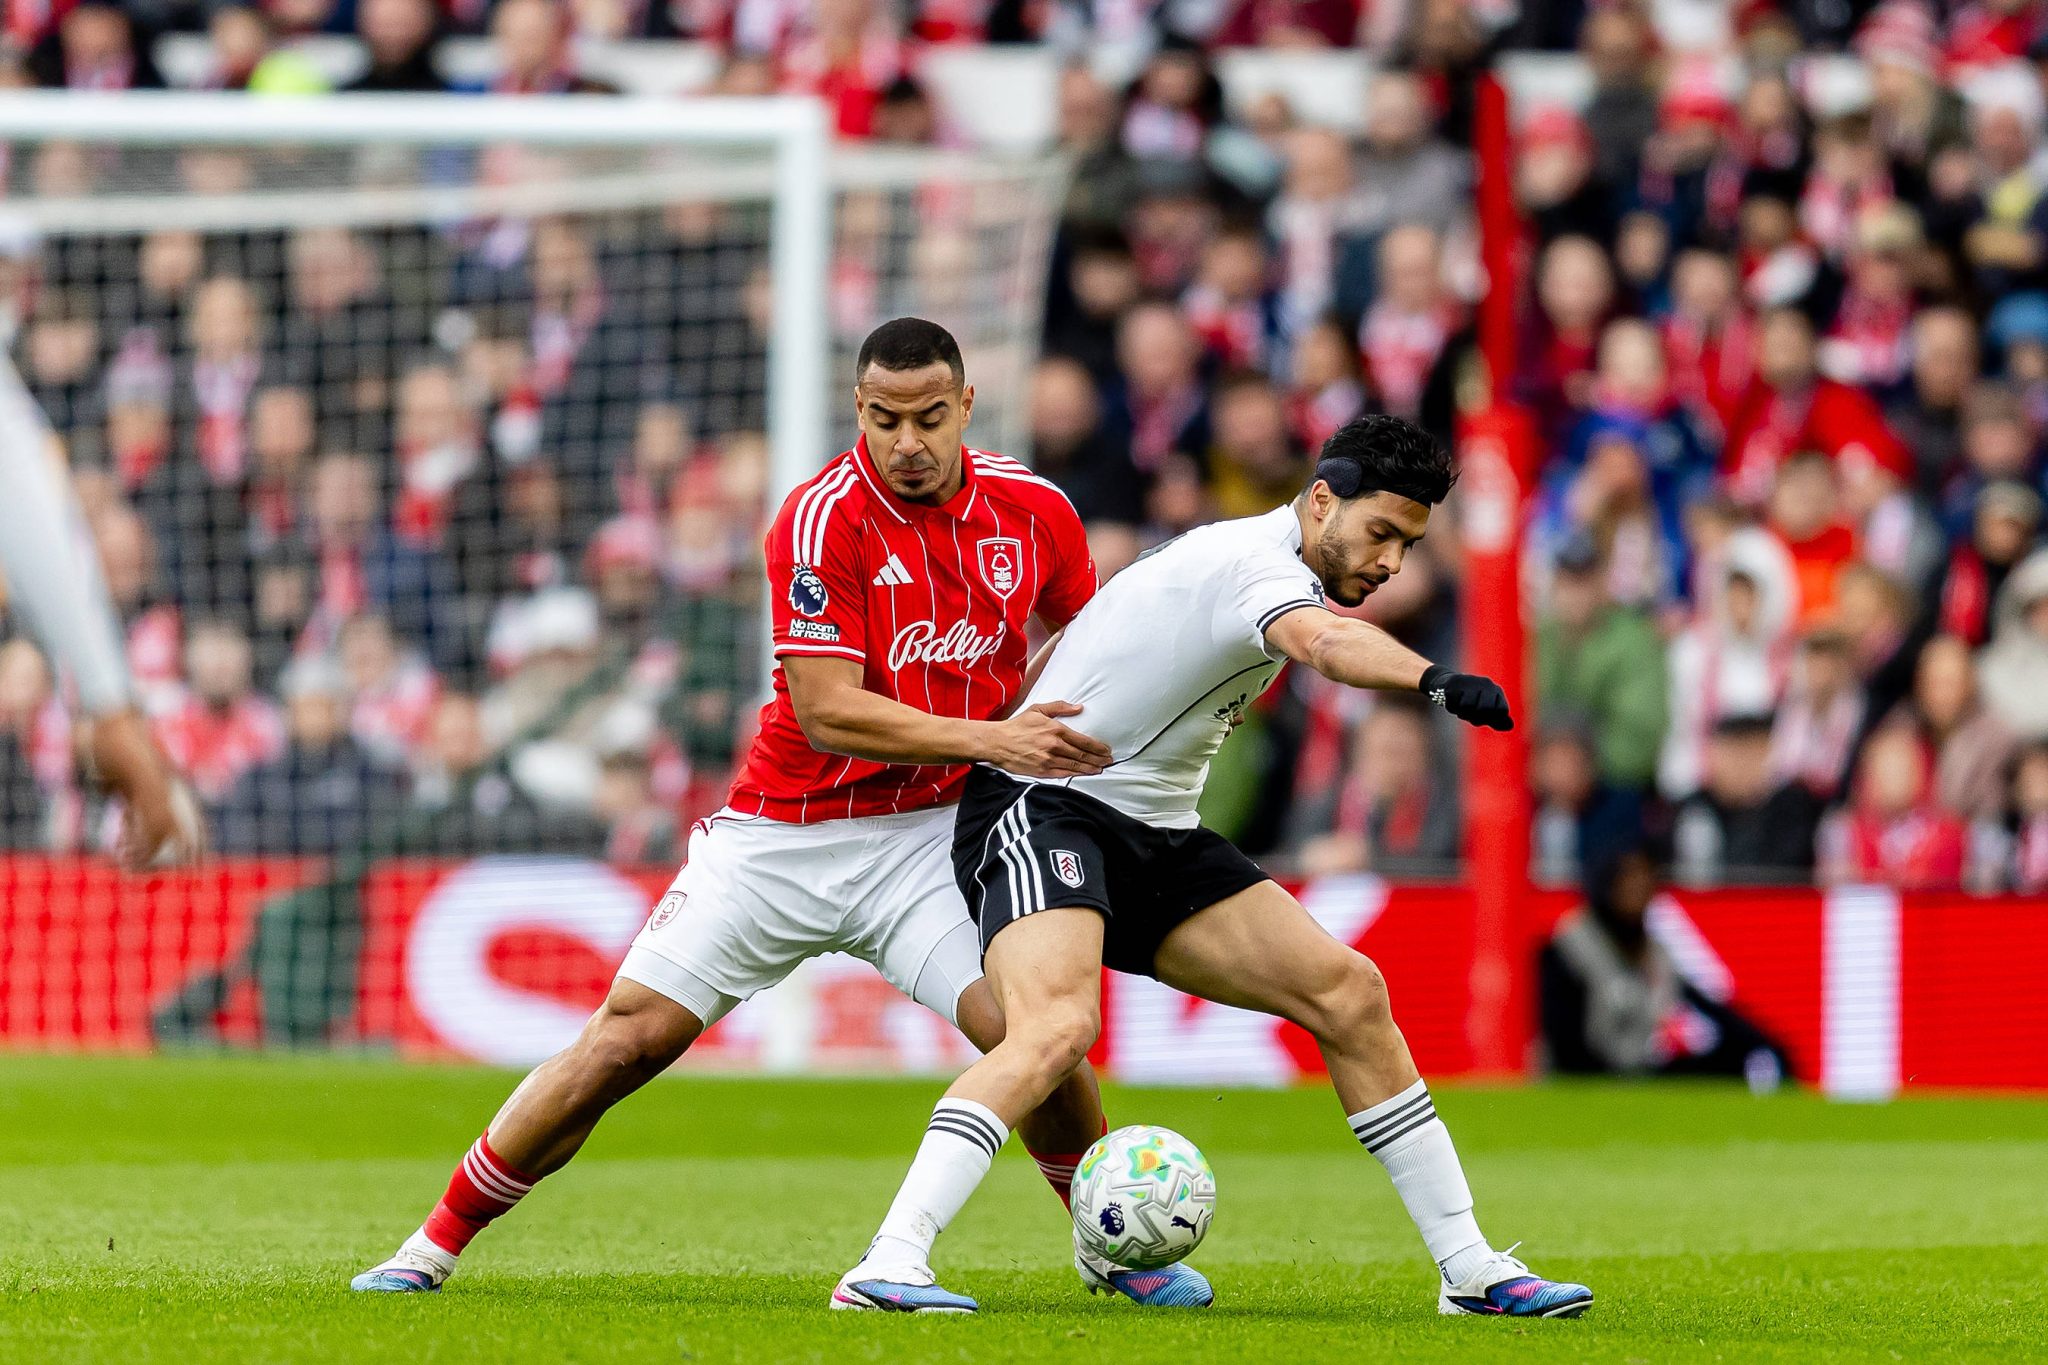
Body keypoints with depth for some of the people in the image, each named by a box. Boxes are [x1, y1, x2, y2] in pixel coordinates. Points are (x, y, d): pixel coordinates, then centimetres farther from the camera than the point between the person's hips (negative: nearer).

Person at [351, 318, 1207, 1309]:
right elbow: (829, 711, -21)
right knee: (628, 1039, -7)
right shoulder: (823, 519, -17)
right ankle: (437, 1242, 6)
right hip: (783, 832, -2)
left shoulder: (1033, 510, -3)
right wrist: (989, 739, -25)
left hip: (929, 834, 2)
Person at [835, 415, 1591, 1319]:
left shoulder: (1275, 570, 12)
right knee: (1059, 1025, -34)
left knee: (1347, 992, 1)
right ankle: (886, 1269, -39)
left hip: (1155, 835, 10)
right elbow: (1323, 642, -44)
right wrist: (1435, 680, -62)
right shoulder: (1255, 564, -20)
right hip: (1041, 810, -10)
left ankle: (1470, 1269, 6)